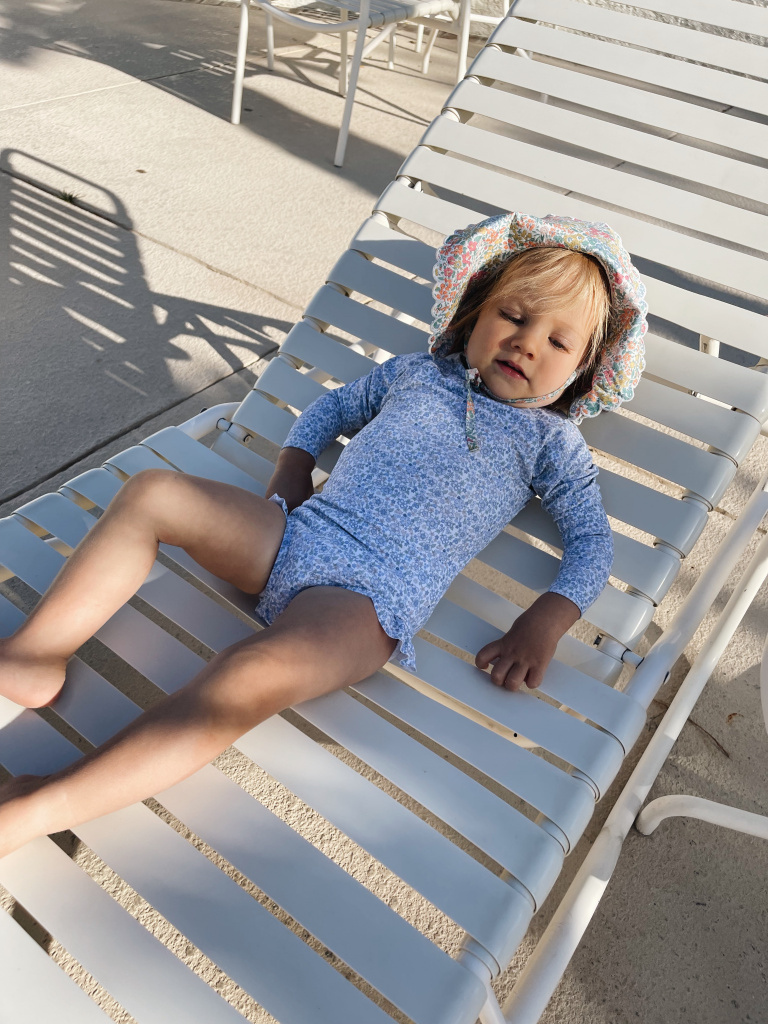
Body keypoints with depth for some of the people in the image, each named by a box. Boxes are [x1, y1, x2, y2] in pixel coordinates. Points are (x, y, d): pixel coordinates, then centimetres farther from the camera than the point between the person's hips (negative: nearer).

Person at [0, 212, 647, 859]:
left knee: (253, 675, -34)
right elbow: (335, 406, 31)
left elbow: (593, 541, 6)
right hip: (293, 536, 6)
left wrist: (544, 625, -10)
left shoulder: (552, 441, 10)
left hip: (370, 596, -5)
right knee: (152, 494, -10)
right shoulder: (416, 372, 20)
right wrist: (292, 467, 12)